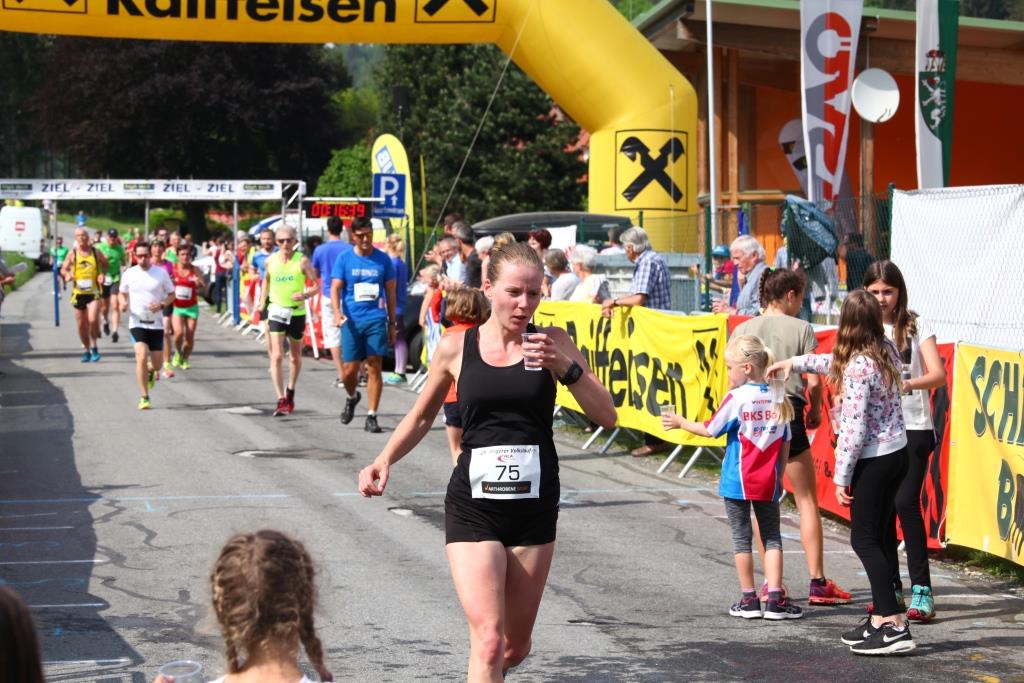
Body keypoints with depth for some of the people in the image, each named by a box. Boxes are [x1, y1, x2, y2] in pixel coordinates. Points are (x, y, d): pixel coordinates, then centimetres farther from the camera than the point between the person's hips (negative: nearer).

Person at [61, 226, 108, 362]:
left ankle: (94, 347, -3)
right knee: (81, 324, 7)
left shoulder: (96, 252, 2)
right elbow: (63, 269, 10)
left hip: (94, 292, -2)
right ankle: (86, 350, 23)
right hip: (78, 293, 2)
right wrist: (67, 275, -13)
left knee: (92, 319, -21)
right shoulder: (72, 254, 3)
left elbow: (105, 265, 15)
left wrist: (102, 274, -5)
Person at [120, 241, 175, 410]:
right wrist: (123, 303, -7)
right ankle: (144, 397, -11)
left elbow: (171, 294, 5)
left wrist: (162, 305, -15)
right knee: (141, 357, -18)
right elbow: (122, 293, 16)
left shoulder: (161, 273, -1)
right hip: (137, 322, -1)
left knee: (157, 362, 3)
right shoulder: (129, 274, 1)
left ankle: (151, 371, 43)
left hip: (156, 323, 1)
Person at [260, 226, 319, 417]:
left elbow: (316, 285, -6)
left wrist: (305, 295, -25)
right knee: (277, 356, -13)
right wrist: (262, 302, 15)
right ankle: (281, 400, -15)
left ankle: (290, 392, 37)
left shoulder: (302, 261, -8)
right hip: (276, 311, 0)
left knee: (295, 356, 14)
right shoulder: (270, 260, 1)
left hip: (297, 313, 0)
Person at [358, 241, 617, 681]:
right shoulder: (456, 348, 0)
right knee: (488, 640, -17)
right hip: (473, 506, -2)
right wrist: (385, 459, -1)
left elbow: (606, 416, -6)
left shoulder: (552, 343, 0)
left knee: (516, 646, 12)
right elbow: (421, 417, 16)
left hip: (535, 507, 2)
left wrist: (565, 367, -19)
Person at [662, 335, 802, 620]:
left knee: (741, 538, 7)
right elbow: (785, 443, 6)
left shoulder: (736, 397, -12)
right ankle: (775, 599, 0)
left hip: (737, 481, -3)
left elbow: (710, 430, -5)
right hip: (768, 483, 3)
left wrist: (680, 422, 9)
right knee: (772, 537, 9)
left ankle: (749, 600, 10)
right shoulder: (779, 398, 1)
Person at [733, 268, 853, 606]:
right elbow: (813, 381, -7)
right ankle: (817, 583, 4)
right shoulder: (801, 329, -4)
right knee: (807, 501, 6)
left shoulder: (742, 330, 4)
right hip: (789, 414, -3)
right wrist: (816, 409, 11)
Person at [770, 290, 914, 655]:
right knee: (882, 536, 14)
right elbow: (837, 363, 23)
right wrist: (796, 362, 30)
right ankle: (882, 617, 20)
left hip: (872, 460, -9)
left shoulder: (858, 367, -22)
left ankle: (894, 625, -9)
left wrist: (841, 476, -14)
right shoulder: (886, 351, 4)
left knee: (864, 539, -3)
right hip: (897, 451, 9)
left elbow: (854, 428, -21)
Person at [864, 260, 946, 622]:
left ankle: (921, 591, -8)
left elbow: (938, 374, -8)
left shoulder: (916, 326, 1)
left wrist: (907, 384, -27)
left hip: (913, 427, -3)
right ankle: (891, 588, 18)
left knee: (906, 502, -12)